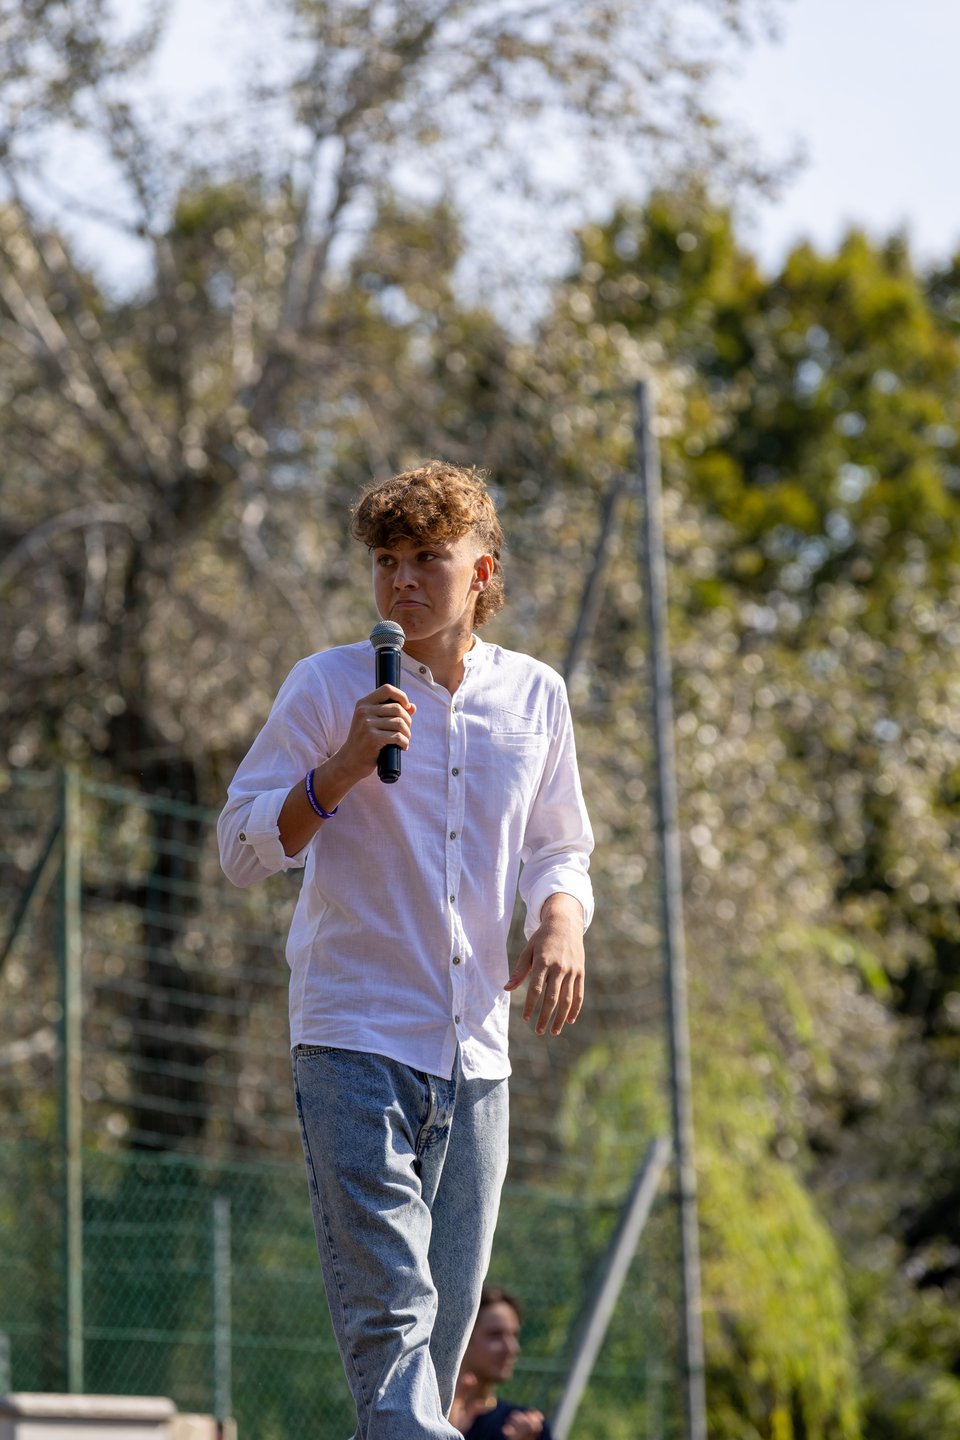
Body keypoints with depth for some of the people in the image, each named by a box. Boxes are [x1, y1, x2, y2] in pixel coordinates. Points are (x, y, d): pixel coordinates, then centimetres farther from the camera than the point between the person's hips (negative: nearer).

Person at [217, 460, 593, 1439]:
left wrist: (562, 919, -2)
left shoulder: (535, 696, 10)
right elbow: (241, 851, -1)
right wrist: (344, 768, -16)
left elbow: (557, 850, 21)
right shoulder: (328, 686, -1)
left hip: (475, 1057, 4)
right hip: (353, 1038, -4)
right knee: (388, 1315, -15)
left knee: (446, 1317, 6)